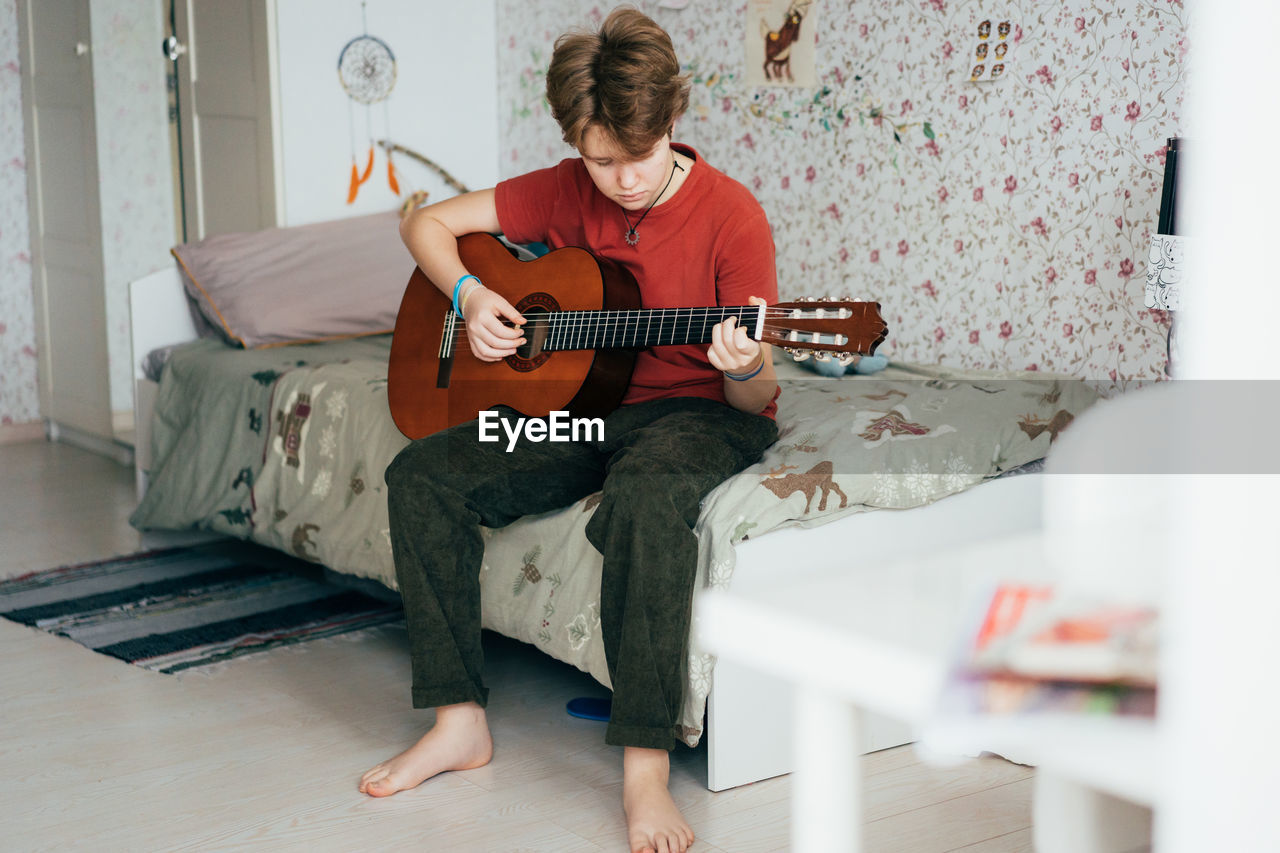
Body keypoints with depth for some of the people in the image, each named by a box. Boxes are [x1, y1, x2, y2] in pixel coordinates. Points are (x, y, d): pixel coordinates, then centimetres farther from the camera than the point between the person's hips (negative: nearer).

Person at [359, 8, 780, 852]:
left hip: (703, 412, -5)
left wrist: (747, 369, -39)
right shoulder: (567, 192, 0)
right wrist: (470, 296, -9)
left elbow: (755, 398, -15)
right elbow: (428, 222, 9)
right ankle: (460, 720, -9)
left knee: (647, 494, -41)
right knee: (425, 473, -14)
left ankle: (646, 767, -35)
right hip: (586, 405, 6)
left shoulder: (730, 215, -14)